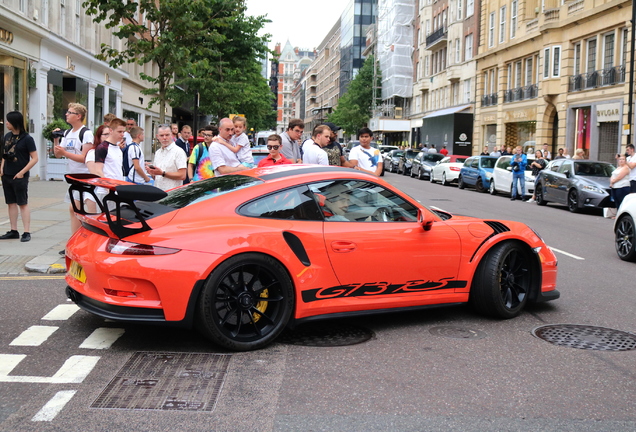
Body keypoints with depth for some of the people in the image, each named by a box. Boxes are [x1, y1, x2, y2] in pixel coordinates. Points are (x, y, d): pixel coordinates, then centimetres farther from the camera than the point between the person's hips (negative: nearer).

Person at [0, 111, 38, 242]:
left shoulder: (27, 138, -9)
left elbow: (34, 158, -10)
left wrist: (22, 172, -14)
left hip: (20, 176, -6)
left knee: (23, 203, -3)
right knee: (11, 203, 10)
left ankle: (26, 232, 0)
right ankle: (13, 231, 16)